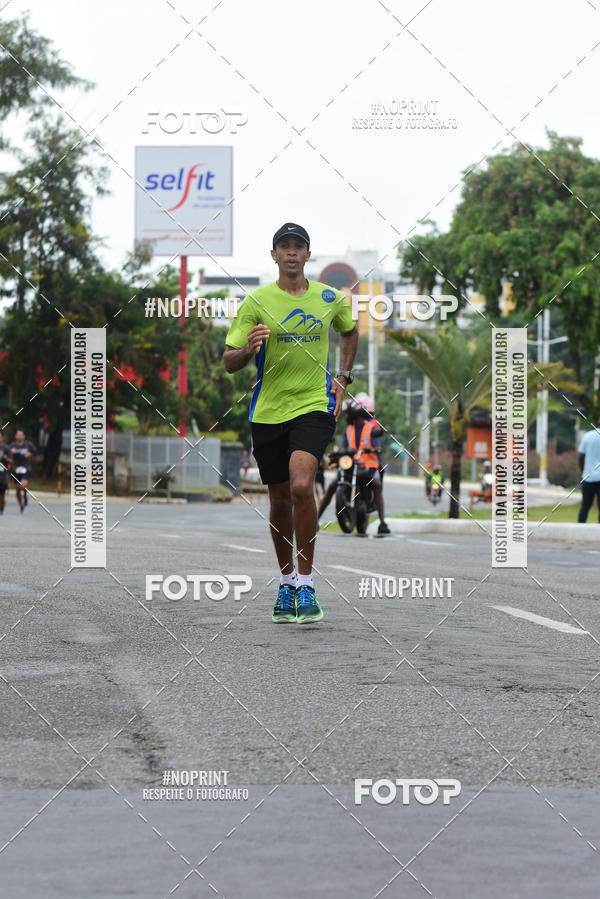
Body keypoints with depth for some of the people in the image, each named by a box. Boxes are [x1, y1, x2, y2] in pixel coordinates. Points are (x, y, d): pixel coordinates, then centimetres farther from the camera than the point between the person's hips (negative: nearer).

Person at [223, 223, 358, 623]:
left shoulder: (330, 299, 4)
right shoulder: (256, 301, -1)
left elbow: (350, 331, 26)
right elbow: (229, 362, -3)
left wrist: (342, 378, 13)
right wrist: (249, 348, -25)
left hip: (315, 406, -1)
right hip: (267, 411, 1)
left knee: (301, 486, -22)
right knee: (280, 500, 9)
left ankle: (306, 585, -15)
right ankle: (287, 582, 28)